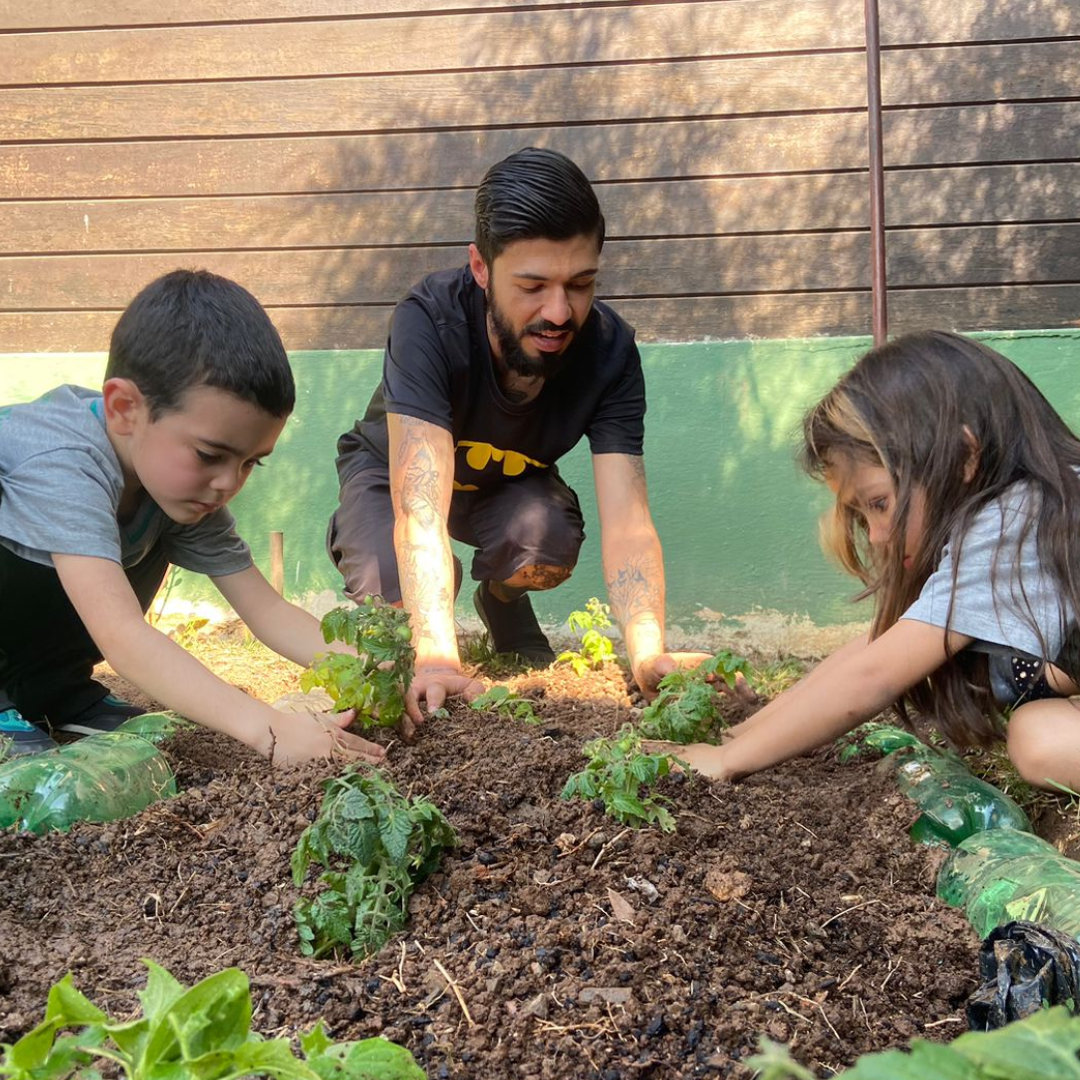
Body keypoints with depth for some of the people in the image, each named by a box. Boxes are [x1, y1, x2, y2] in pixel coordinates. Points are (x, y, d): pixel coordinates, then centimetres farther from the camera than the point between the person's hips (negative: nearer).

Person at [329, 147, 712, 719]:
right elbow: (420, 512, -46)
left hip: (511, 481, 2)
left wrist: (650, 656, -53)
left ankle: (502, 600, 5)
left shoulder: (608, 349, -29)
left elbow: (625, 521, -36)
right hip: (393, 471, -1)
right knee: (392, 588, -31)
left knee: (549, 542, -32)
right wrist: (437, 660, -59)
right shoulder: (428, 323, -38)